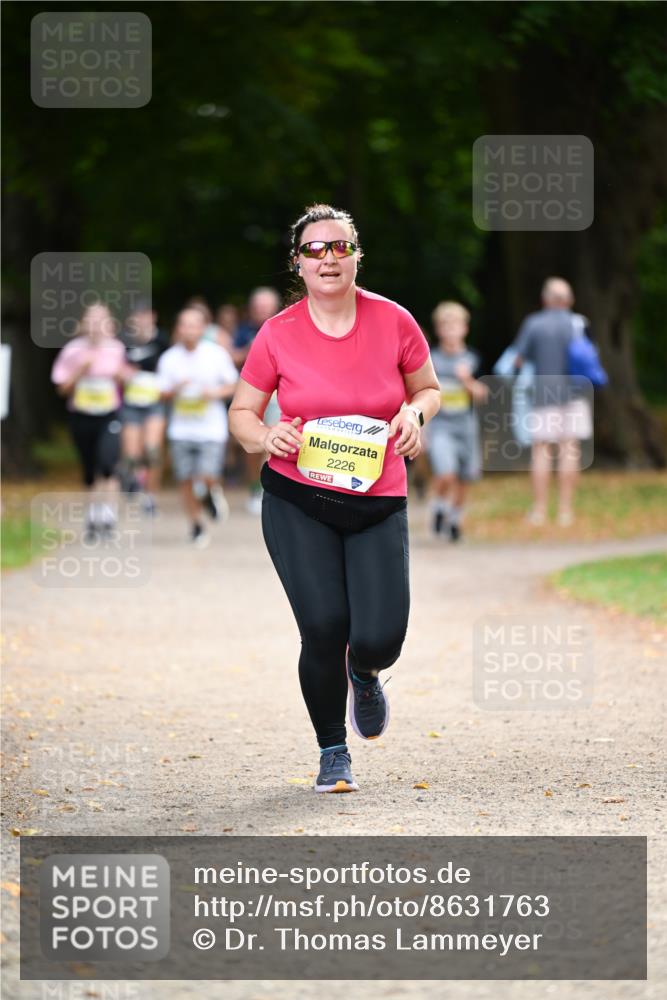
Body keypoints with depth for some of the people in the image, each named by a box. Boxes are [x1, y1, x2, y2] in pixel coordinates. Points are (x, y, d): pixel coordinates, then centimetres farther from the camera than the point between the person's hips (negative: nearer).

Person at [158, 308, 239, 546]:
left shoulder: (216, 354, -3)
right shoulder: (169, 358, 1)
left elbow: (233, 385, 6)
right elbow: (163, 394, 7)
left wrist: (216, 393, -14)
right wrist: (175, 390, -15)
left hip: (211, 428, -2)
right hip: (181, 430, 2)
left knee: (207, 477, -16)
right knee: (186, 480, 3)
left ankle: (213, 494, 21)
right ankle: (196, 525, 24)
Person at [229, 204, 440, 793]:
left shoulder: (393, 322, -1)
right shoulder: (278, 335, -3)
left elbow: (429, 389, 14)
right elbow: (241, 412, 8)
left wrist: (414, 413, -9)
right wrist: (265, 438, -14)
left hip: (378, 502, 1)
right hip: (297, 502, -1)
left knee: (379, 639, -10)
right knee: (324, 627, -13)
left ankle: (364, 674, 31)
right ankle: (333, 751, 10)